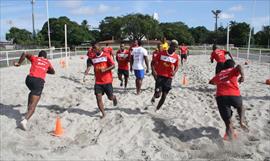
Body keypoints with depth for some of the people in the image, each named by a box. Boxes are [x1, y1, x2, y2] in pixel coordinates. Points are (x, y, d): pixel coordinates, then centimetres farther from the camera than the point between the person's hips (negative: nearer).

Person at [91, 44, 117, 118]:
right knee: (98, 98, -6)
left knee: (110, 97, 5)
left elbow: (113, 65, -10)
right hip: (98, 82, 4)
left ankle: (114, 97, 43)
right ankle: (103, 113, 9)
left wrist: (105, 69, -24)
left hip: (107, 81, -3)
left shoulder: (106, 55, -7)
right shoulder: (93, 58, 7)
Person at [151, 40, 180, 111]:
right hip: (160, 76, -3)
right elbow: (153, 62, 0)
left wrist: (174, 72, -9)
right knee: (158, 94, -15)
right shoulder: (161, 53, -5)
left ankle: (157, 109, 24)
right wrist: (153, 70, -18)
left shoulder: (176, 57, 2)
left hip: (169, 78, 3)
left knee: (164, 95, 4)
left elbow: (177, 66, 13)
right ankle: (154, 97, 24)